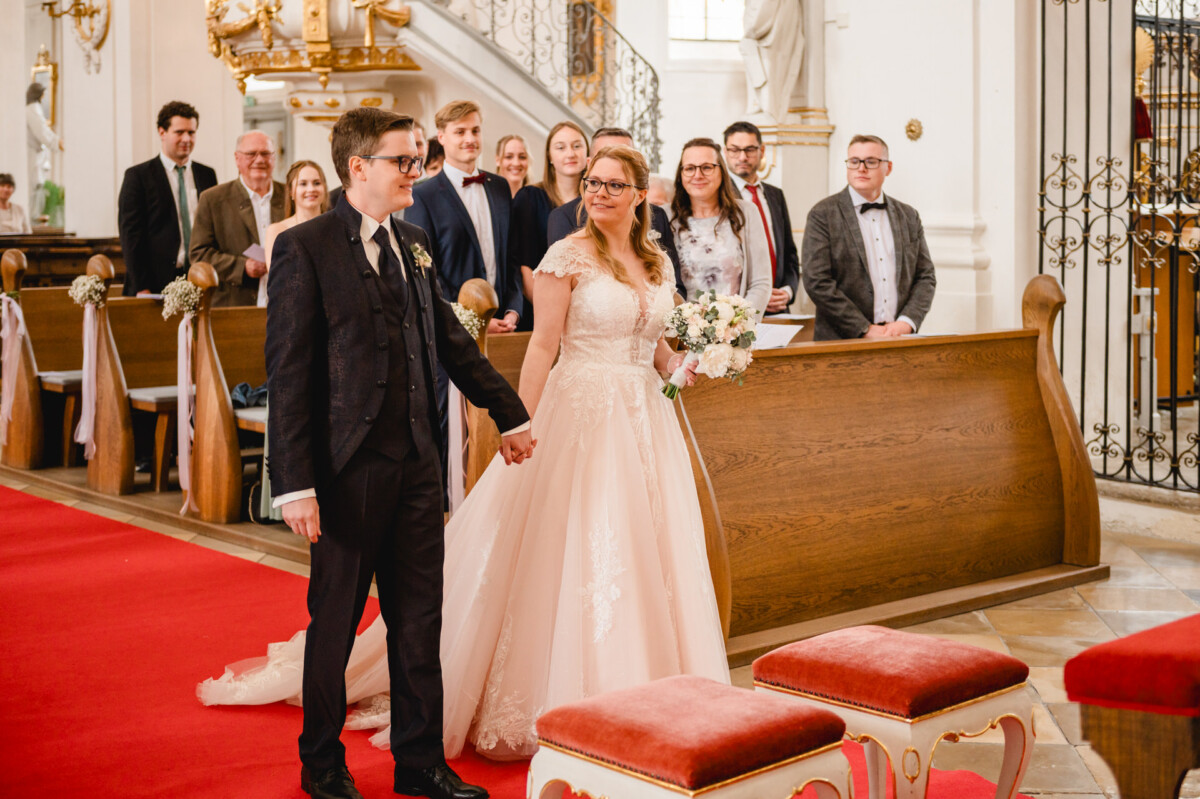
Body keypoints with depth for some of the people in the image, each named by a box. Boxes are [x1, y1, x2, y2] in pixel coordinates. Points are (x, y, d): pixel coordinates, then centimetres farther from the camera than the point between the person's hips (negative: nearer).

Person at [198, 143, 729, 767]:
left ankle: (636, 699, 18)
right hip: (582, 416, -6)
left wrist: (686, 366, -1)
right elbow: (543, 344, -10)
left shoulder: (657, 262, 12)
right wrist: (518, 427, -15)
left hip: (646, 419, 6)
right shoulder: (570, 255, -6)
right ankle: (563, 700, 9)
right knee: (577, 554, -3)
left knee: (643, 553, 7)